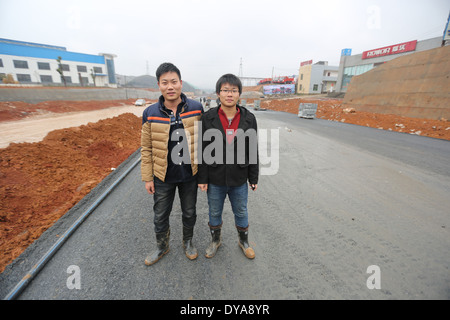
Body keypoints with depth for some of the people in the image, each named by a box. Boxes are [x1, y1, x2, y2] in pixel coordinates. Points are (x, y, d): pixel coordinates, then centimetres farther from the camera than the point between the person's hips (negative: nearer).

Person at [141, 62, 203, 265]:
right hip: (162, 177, 1)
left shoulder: (196, 109, -8)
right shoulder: (150, 114, -9)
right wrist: (147, 177, -2)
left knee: (189, 213, 20)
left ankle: (188, 242, 48)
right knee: (160, 216, 18)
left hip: (190, 175, 0)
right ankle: (162, 247, 46)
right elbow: (146, 148, -2)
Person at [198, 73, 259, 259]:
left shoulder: (248, 119, -5)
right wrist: (202, 178, -5)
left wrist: (254, 178, 2)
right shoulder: (208, 118, -8)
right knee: (214, 212, 18)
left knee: (241, 212, 19)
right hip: (215, 179, 0)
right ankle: (216, 240, 46)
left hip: (239, 179, 1)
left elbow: (253, 150, 0)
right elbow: (202, 150, -5)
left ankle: (243, 241, 46)